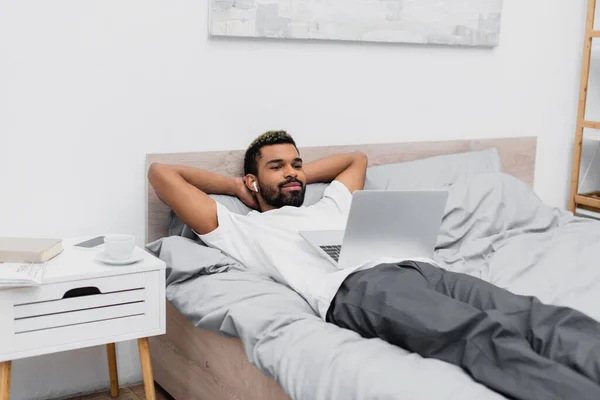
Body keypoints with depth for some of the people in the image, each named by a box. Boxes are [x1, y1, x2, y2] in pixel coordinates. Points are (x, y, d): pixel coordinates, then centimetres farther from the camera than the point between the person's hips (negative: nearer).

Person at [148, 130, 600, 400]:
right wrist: (236, 185, 36)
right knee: (487, 337, -36)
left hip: (419, 267, 7)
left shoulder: (330, 207, 41)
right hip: (358, 285, -7)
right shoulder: (243, 228, 26)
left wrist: (301, 176, 48)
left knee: (541, 318, -22)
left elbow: (357, 158, 61)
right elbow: (162, 173, 27)